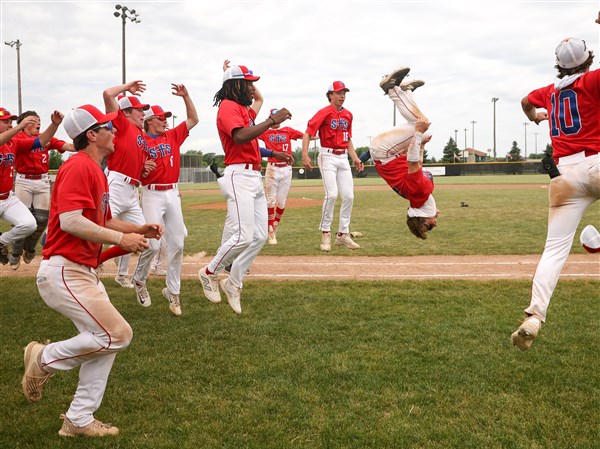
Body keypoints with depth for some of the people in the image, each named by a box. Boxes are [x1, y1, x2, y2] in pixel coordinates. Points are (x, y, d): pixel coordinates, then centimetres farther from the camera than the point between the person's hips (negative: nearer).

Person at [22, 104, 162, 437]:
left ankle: (79, 421, 20)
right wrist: (120, 239, -21)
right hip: (64, 273, -10)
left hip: (85, 273, 10)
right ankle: (45, 358, 5)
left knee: (105, 341, 11)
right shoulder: (78, 167, -15)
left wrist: (139, 229, 10)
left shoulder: (97, 171, 16)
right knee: (118, 334, -14)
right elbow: (70, 221, -25)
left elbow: (103, 221, 25)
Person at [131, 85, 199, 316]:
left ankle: (173, 291, 14)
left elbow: (193, 119, 14)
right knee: (152, 244, -11)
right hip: (152, 195, -5)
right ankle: (139, 280, 17)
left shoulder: (173, 136, 12)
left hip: (173, 194, 5)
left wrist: (185, 96, 6)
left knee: (177, 244, 4)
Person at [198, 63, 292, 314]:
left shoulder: (245, 109, 20)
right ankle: (210, 273, 6)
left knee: (259, 236, 6)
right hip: (239, 175, -10)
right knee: (243, 236, -15)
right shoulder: (228, 107, -9)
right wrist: (272, 121, -24)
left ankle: (233, 283, 17)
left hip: (255, 177, 10)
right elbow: (240, 136, -27)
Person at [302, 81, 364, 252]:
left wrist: (355, 158, 12)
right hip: (328, 156, -6)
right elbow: (308, 133, -13)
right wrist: (305, 155, -24)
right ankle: (325, 233, -3)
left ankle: (343, 234, 13)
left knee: (349, 196, 2)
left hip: (343, 158, 6)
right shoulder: (324, 112, -6)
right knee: (332, 194, -17)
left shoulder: (348, 115, 13)